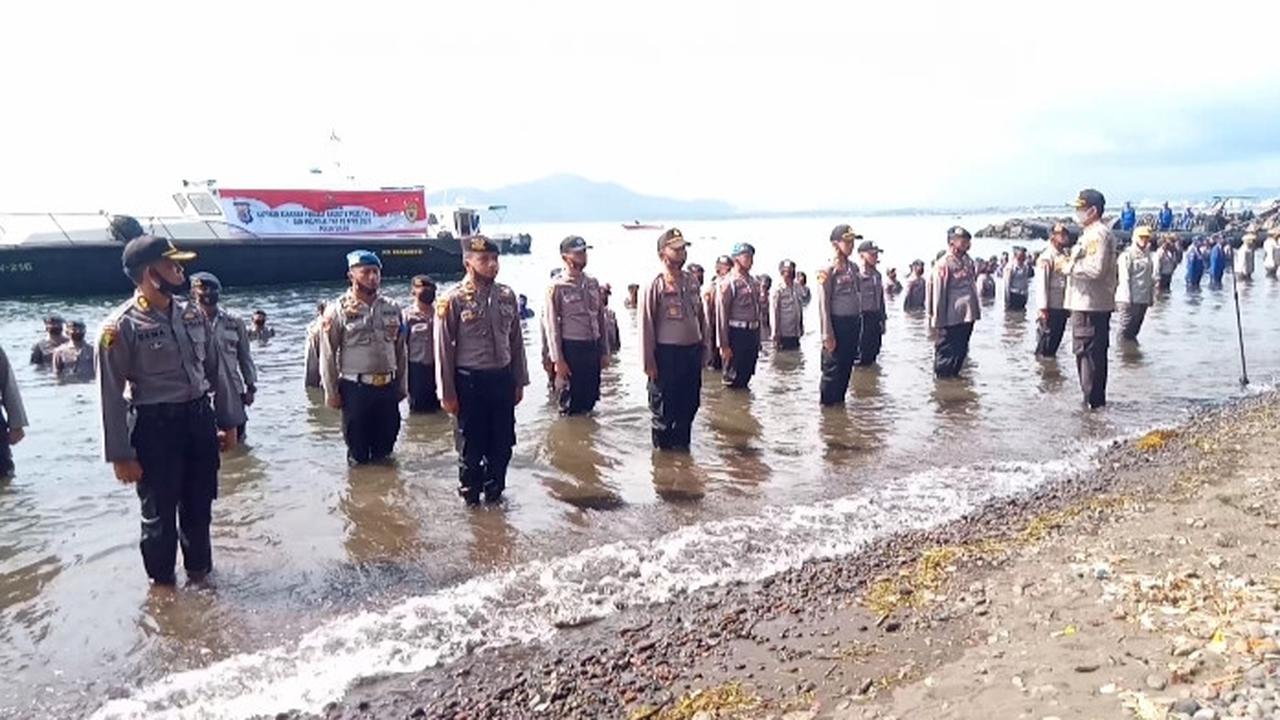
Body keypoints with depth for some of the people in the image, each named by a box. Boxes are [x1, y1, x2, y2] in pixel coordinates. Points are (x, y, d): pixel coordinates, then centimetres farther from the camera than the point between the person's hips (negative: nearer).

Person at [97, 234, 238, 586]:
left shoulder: (193, 315, 3)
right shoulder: (121, 326, -14)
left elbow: (215, 370, 12)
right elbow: (112, 396, -13)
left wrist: (226, 421, 12)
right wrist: (120, 455, -12)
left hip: (200, 419, 5)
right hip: (155, 427, -5)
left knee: (199, 506, 18)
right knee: (160, 513, 11)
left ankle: (199, 571, 39)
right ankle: (163, 582, 32)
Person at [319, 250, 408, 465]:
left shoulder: (392, 307, 6)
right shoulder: (338, 310, -6)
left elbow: (401, 350, 10)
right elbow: (327, 355, -5)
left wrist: (402, 385, 9)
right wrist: (331, 392, -7)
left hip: (388, 387, 4)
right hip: (355, 388, -3)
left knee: (386, 440, 14)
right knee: (358, 450, 9)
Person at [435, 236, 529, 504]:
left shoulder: (506, 296, 4)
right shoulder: (453, 300, -10)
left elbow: (516, 341, 10)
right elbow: (444, 349, -8)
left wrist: (519, 381, 10)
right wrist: (447, 393, -8)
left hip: (503, 378, 5)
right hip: (470, 381, -4)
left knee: (503, 443, 13)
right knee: (471, 445, 8)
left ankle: (494, 492, 33)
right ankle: (471, 497, 27)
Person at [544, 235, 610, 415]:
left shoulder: (593, 283, 10)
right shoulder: (557, 287, -8)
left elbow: (601, 319, 13)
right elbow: (551, 325, -10)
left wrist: (604, 351, 10)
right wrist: (558, 359, -13)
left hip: (593, 347, 6)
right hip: (571, 348, -6)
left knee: (591, 397, 13)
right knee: (570, 405, 2)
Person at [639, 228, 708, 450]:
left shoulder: (691, 281, 8)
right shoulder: (657, 285, -10)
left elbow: (702, 316, 15)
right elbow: (646, 324, -10)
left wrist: (705, 346, 12)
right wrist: (649, 361, -11)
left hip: (693, 351, 6)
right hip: (667, 353, -6)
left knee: (690, 404, 14)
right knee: (665, 408, 4)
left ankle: (682, 445, 29)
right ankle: (662, 448, 20)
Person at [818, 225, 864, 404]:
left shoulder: (853, 268, 10)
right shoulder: (828, 270, -11)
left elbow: (858, 296, 15)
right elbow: (823, 304, -13)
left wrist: (859, 326, 12)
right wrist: (827, 334, -16)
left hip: (853, 323, 7)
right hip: (837, 323, -7)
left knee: (847, 366, 13)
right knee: (833, 368, 0)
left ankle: (839, 401, 24)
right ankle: (827, 403, 13)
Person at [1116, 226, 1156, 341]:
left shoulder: (1147, 255, 14)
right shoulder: (1127, 255, -6)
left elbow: (1151, 278, 16)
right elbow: (1124, 279, -11)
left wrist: (1151, 296, 10)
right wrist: (1127, 299, -16)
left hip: (1143, 300, 7)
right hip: (1129, 300, -7)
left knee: (1134, 330, 13)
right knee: (1125, 331, -6)